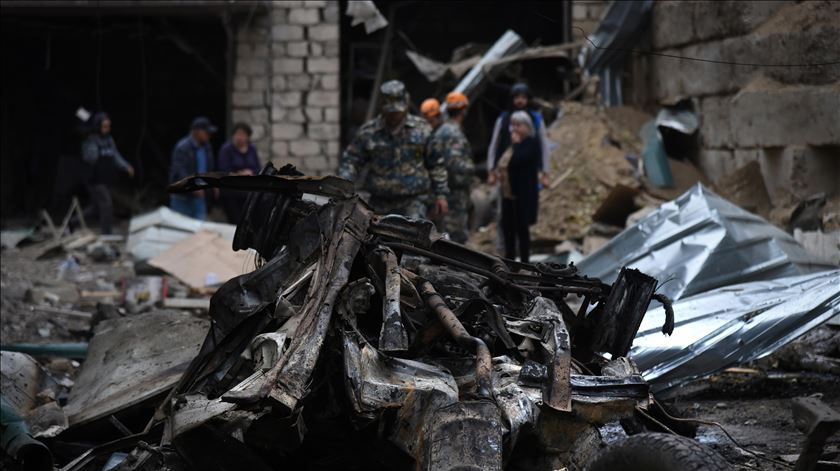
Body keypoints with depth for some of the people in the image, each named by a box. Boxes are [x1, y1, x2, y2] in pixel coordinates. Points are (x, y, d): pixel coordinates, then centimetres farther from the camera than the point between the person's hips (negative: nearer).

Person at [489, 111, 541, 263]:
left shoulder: (532, 143, -11)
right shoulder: (512, 143, 14)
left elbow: (518, 160, -27)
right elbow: (500, 159, 23)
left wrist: (516, 143, -13)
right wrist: (494, 171, 4)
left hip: (523, 195, -9)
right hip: (508, 193, 9)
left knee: (521, 228, -3)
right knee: (507, 227, 15)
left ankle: (524, 263, 5)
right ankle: (509, 260, 28)